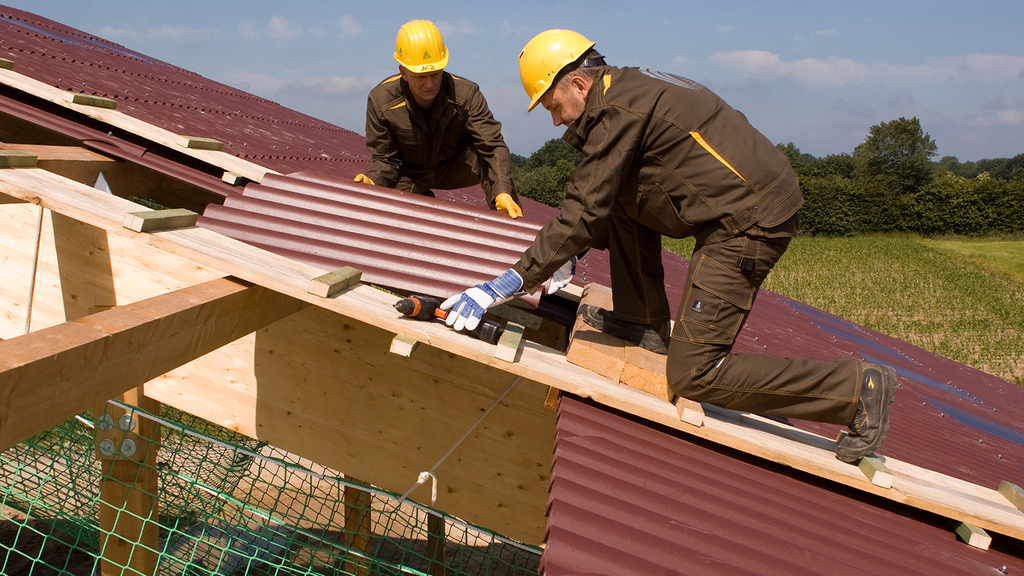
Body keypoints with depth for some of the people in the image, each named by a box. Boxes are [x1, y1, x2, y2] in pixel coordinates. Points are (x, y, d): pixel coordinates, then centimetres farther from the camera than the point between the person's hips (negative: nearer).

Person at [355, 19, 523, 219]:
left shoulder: (465, 94, -27)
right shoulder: (380, 101, -25)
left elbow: (493, 146, -33)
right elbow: (385, 159, -17)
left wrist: (502, 192, -50)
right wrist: (372, 180, -42)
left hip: (454, 170, -1)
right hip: (409, 174, 1)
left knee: (485, 152, -32)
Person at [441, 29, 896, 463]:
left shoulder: (619, 111, -14)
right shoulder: (633, 88, 17)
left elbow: (584, 213, -17)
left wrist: (512, 282, -14)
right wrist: (573, 255, 27)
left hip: (748, 222, -10)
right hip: (752, 203, 10)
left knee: (692, 375, -6)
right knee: (624, 200, 18)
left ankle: (858, 389, -2)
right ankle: (648, 324, 20)